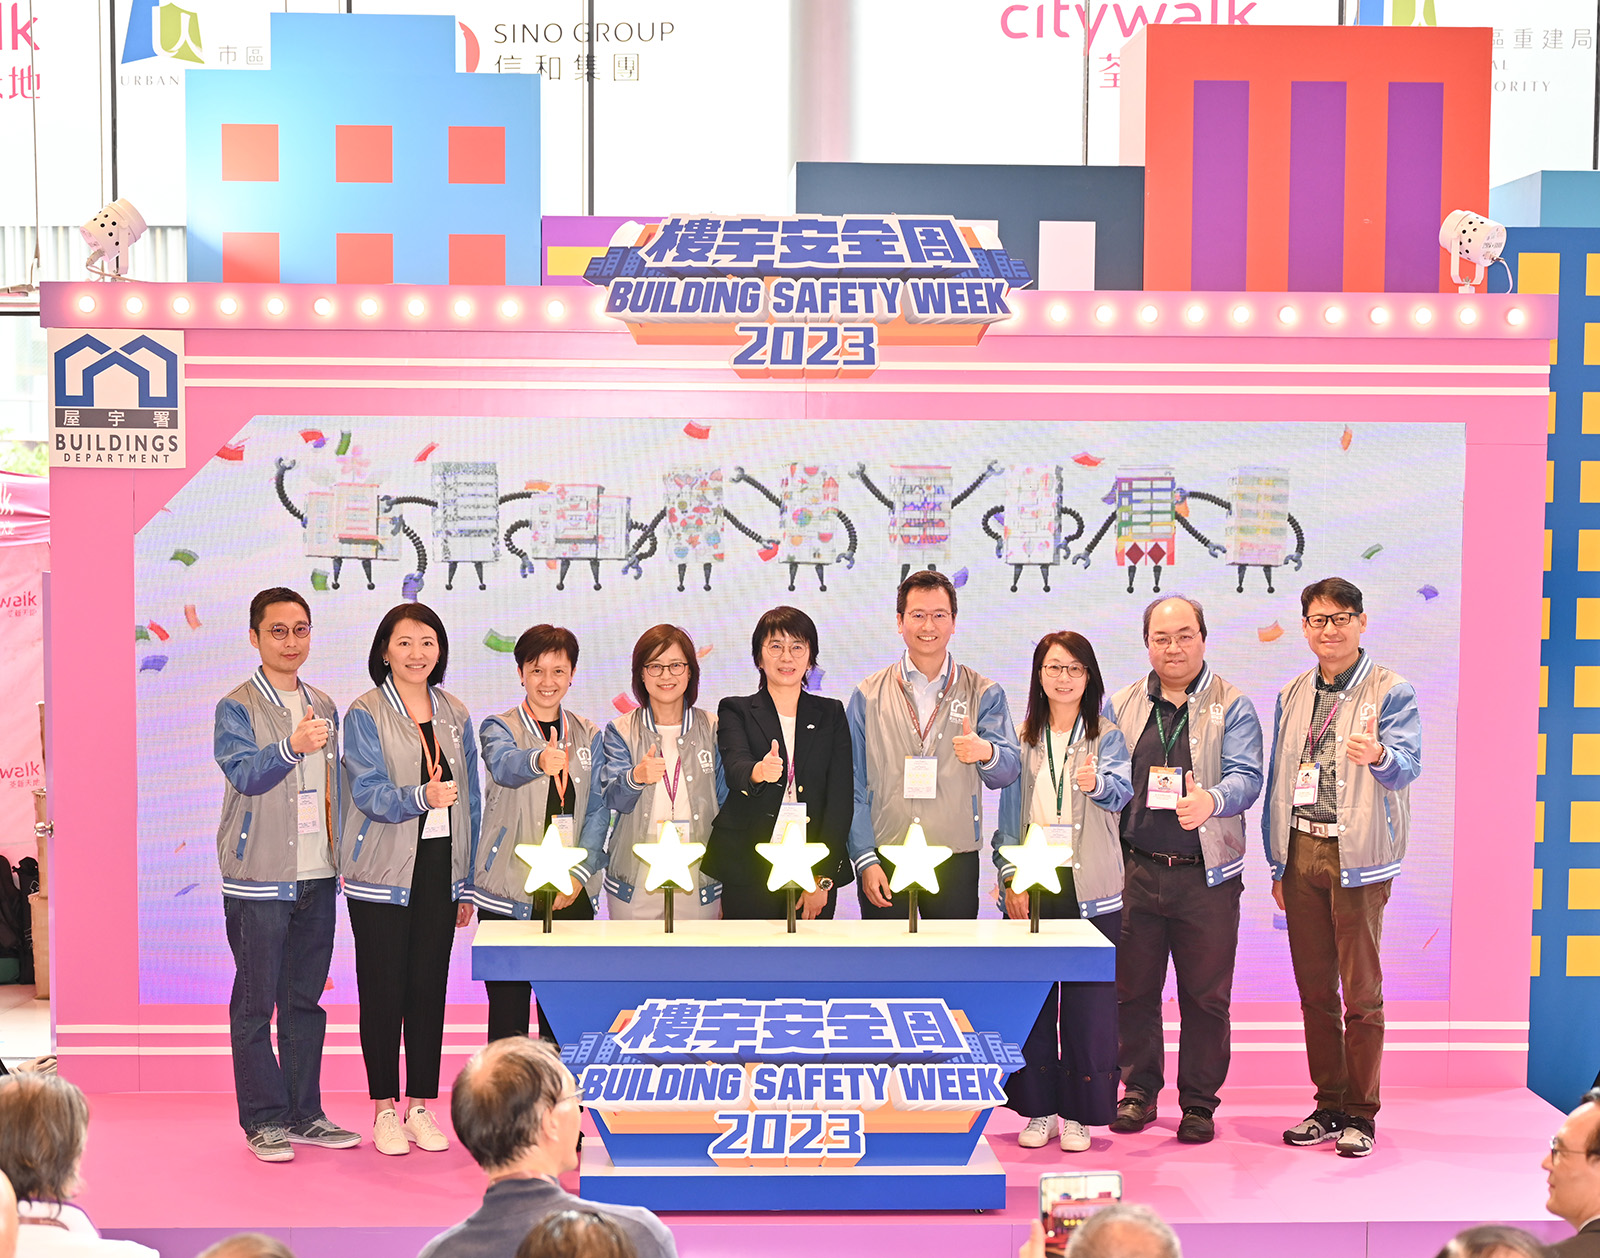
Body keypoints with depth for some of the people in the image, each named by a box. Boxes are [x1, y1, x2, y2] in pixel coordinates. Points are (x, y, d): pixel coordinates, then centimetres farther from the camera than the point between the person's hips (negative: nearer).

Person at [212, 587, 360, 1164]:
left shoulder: (323, 706, 13)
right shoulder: (236, 708, -5)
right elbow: (246, 773, -21)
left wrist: (343, 855, 16)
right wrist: (293, 746, -39)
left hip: (317, 877, 5)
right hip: (258, 878, -5)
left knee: (306, 998, 11)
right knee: (256, 1002, 1)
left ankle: (304, 1114, 19)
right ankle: (264, 1119, 9)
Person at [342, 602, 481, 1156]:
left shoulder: (455, 715, 10)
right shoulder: (365, 714, -3)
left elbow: (470, 799, 13)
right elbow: (369, 792, -14)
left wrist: (468, 881, 10)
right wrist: (420, 797, -33)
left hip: (439, 872, 4)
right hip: (383, 874, -3)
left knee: (430, 986, 6)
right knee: (384, 989, 2)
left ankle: (422, 1108, 15)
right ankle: (385, 1110, 12)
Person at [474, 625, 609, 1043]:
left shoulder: (589, 736, 11)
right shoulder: (498, 728, 0)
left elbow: (598, 809, 9)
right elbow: (505, 765, -23)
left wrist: (580, 872, -5)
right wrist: (540, 760, -45)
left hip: (570, 893, 3)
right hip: (509, 892, -3)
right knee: (508, 1011, -2)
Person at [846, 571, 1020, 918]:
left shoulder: (983, 694, 8)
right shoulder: (868, 695, 8)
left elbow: (1009, 771, -1)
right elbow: (853, 785, 5)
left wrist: (987, 753, -24)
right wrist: (864, 858, -5)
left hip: (957, 862, 0)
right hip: (884, 861, 0)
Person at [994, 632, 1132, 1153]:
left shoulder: (1106, 737, 5)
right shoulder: (1022, 741, 11)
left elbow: (1120, 790, -13)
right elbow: (1009, 816, 11)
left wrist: (1097, 783, -36)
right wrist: (1011, 877, -1)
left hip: (1090, 888, -2)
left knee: (1088, 1002, -2)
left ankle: (1079, 1113, 9)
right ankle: (1038, 1109, 14)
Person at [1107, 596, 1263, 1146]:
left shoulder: (1232, 706, 2)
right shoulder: (1122, 706, 11)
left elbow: (1246, 776, -11)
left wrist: (1210, 801, -31)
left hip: (1206, 875, -2)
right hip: (1136, 870, 3)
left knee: (1205, 994, 3)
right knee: (1133, 988, 7)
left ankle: (1199, 1102, 16)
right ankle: (1139, 1091, 23)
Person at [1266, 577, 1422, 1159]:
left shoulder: (1391, 690, -3)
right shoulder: (1293, 695, 14)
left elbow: (1408, 764, -17)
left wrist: (1379, 755, -41)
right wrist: (1278, 863, 15)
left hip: (1357, 856, -5)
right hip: (1301, 851, 5)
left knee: (1361, 990, -1)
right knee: (1314, 988, 9)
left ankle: (1360, 1113, 9)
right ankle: (1329, 1105, 20)